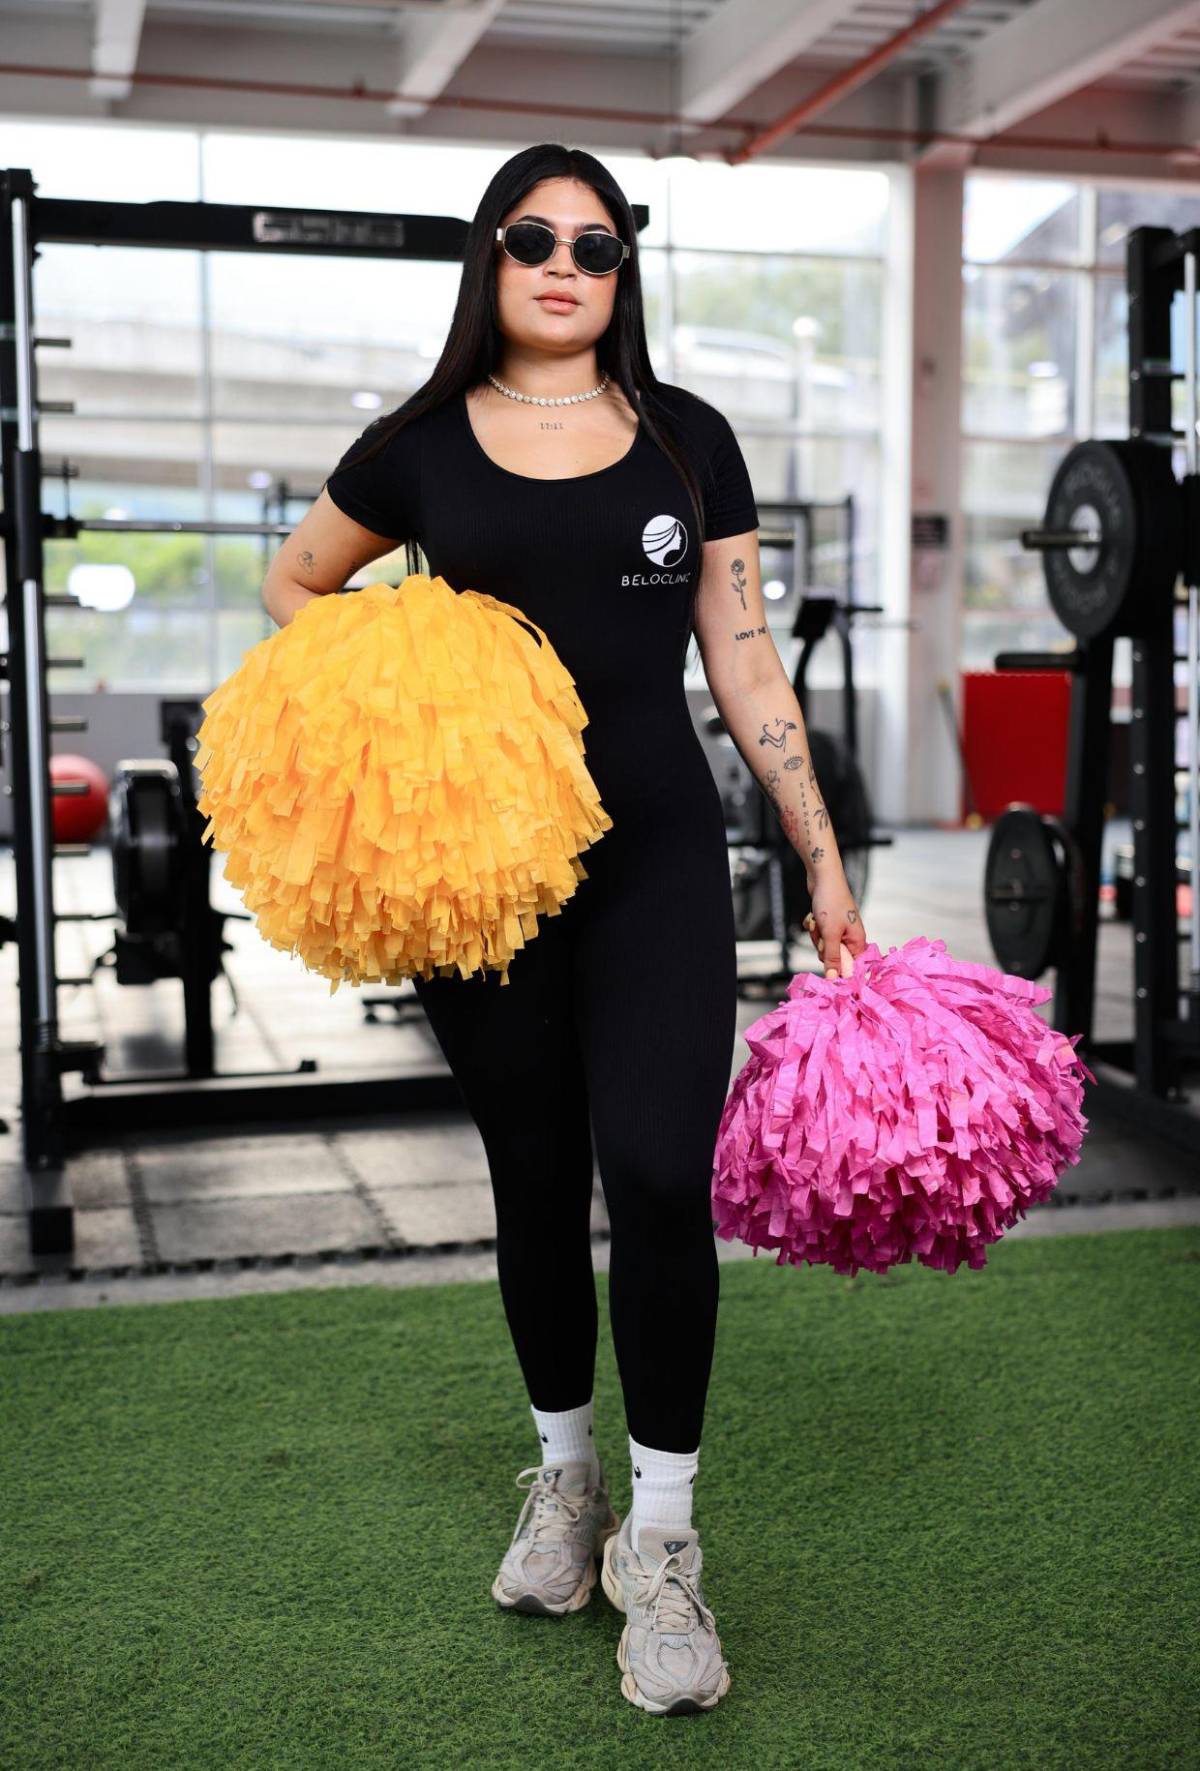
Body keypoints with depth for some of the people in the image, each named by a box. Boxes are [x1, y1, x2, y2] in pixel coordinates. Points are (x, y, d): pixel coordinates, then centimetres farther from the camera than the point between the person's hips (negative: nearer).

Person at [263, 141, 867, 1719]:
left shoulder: (688, 440, 6)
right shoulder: (423, 447, 5)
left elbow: (744, 664, 8)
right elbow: (293, 585, 19)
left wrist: (826, 865, 5)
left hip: (657, 854, -1)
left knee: (659, 1177, -13)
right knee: (535, 1179, 11)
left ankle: (660, 1540, 4)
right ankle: (563, 1479, 33)